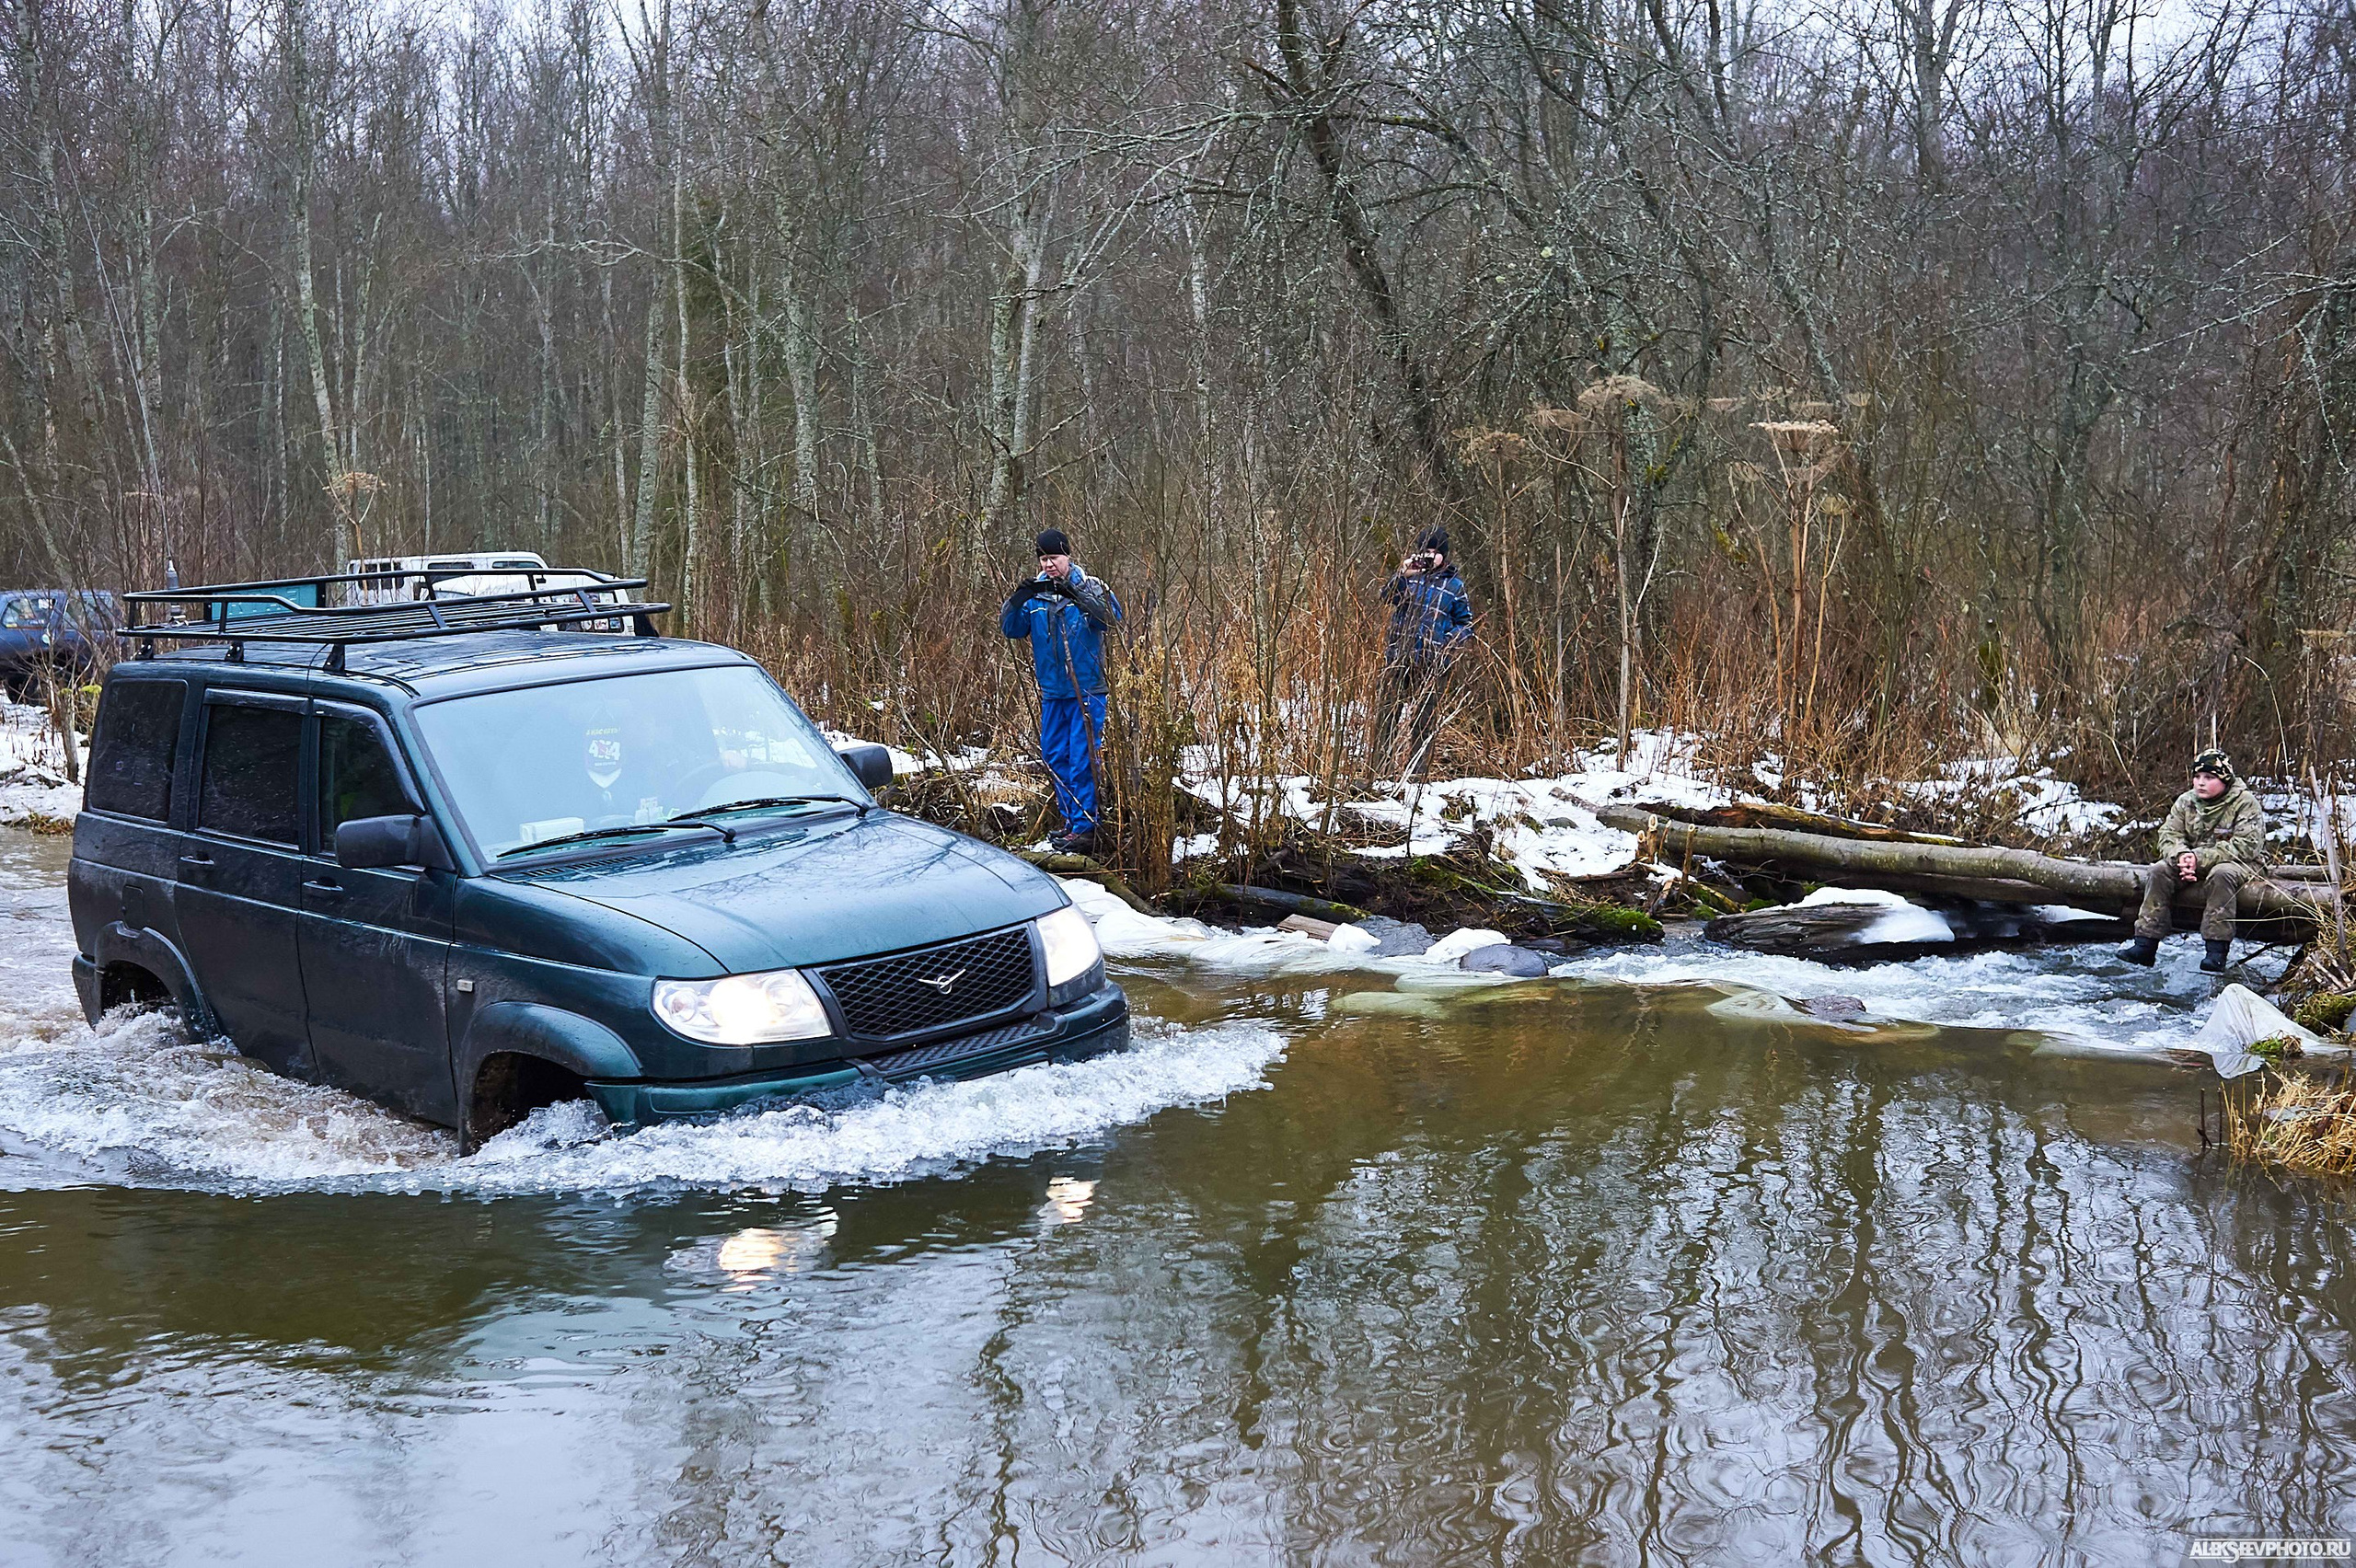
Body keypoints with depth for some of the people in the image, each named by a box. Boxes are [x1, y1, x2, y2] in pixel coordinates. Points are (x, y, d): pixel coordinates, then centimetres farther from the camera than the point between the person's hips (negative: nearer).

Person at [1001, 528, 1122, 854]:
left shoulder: (1090, 587, -4)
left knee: (1082, 760, -8)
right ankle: (1071, 821, 24)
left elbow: (1113, 615, -21)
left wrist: (1075, 593, -31)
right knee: (1055, 758, 12)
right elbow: (1010, 629, 2)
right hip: (1051, 692, 5)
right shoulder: (1035, 593, 8)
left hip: (1086, 691, -5)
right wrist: (1018, 599, -17)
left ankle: (1085, 827, -5)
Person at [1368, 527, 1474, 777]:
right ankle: (1375, 771, -1)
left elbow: (1465, 624, 13)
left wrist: (1449, 641, -7)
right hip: (1397, 658, 0)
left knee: (1423, 721, 2)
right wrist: (1403, 575, -25)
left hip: (1432, 664, 0)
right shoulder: (1409, 575, 10)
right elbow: (1388, 596, -7)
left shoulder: (1454, 585, 10)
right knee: (1385, 715, -2)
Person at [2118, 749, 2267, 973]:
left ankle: (2217, 952, -36)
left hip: (2239, 863, -5)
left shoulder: (2245, 803, -13)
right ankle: (2145, 945, -21)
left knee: (2221, 874, -38)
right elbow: (2169, 835, 1)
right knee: (2159, 871, -18)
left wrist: (2200, 859, -29)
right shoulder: (2186, 801, 5)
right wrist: (2181, 856, -25)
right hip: (2193, 862, 6)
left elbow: (2245, 846, -22)